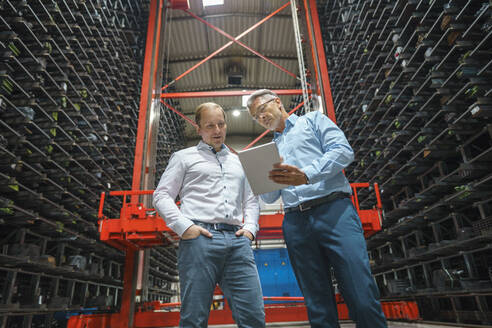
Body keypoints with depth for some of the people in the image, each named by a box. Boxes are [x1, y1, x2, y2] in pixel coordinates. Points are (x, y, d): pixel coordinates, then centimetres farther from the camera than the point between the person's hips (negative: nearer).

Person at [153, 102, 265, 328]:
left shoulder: (238, 162, 27)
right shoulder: (184, 157, 15)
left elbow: (251, 200, 28)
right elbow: (162, 195, 8)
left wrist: (250, 228, 9)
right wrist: (183, 226, -7)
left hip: (237, 241, 4)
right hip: (200, 239, -3)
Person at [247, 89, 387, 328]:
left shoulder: (312, 120, 15)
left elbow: (343, 150, -3)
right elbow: (269, 197, 22)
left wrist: (307, 175, -17)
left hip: (333, 209, -4)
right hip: (295, 223, 4)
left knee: (363, 299, -12)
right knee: (319, 308, 4)